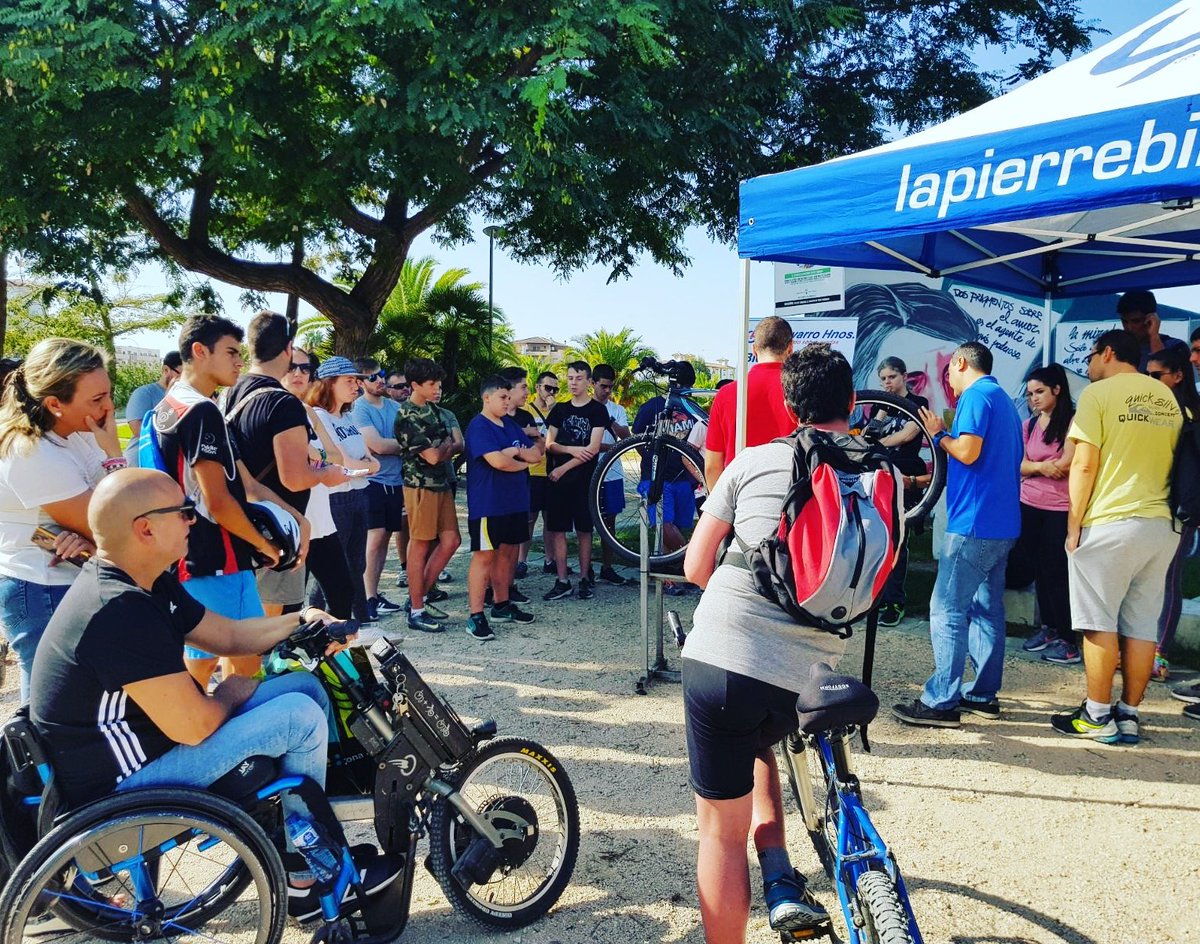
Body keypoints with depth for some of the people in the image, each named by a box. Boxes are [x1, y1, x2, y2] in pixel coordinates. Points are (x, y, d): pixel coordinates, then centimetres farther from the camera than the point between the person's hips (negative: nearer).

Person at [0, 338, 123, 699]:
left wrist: (91, 533, -20)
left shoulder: (77, 433, 0)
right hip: (43, 597, -8)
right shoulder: (33, 456, -24)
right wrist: (113, 454, -22)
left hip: (75, 584, 8)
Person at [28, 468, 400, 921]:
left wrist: (298, 621, -1)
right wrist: (229, 694, -8)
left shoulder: (150, 587, 3)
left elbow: (229, 634, 13)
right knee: (300, 715, -14)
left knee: (305, 686, 7)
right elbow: (192, 726, -29)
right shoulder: (121, 613, -30)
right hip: (122, 786, -10)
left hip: (140, 742, 10)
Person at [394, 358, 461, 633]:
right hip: (421, 485, -8)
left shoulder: (433, 409, 12)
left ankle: (420, 596, 20)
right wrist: (447, 445, 1)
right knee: (420, 546, -1)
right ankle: (416, 611, 8)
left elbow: (453, 446, 18)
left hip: (441, 483, 8)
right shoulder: (408, 415, -14)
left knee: (450, 541, 8)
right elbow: (432, 456, -17)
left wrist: (442, 450, -2)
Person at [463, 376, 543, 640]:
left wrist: (517, 451, -11)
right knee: (484, 556, -7)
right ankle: (476, 617, -5)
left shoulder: (511, 424, 14)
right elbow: (498, 461, -24)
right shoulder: (479, 427, -12)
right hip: (487, 504, -8)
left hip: (514, 502, 8)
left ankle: (502, 605, 26)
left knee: (508, 552, 14)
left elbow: (536, 454, 9)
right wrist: (523, 463, -5)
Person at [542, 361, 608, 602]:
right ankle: (562, 582, 7)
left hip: (584, 478, -3)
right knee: (557, 529, 1)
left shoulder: (597, 410, -1)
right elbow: (549, 444, 8)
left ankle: (585, 579, 12)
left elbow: (593, 448, -10)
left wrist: (563, 468, -11)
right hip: (557, 477, 4)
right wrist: (571, 449, -12)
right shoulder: (560, 409, 12)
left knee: (584, 530, 2)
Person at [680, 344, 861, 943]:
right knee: (757, 742, 35)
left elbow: (695, 567, 7)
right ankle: (781, 884, 22)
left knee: (722, 830, 13)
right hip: (806, 680, 3)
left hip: (719, 660, -2)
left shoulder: (755, 461, 4)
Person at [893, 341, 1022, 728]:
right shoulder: (1003, 399, 19)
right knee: (986, 609, 14)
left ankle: (940, 702, -6)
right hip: (1003, 523, 10)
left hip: (973, 523, -10)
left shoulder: (975, 395, -10)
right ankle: (984, 693, 20)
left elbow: (968, 452, -22)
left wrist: (939, 435, -3)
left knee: (947, 611, -8)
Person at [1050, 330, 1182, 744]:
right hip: (1161, 526, 6)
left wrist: (1073, 524, -5)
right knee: (1141, 625, 8)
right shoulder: (1168, 398, 14)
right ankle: (1129, 715, 13)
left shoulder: (1099, 392, -5)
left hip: (1109, 524, -6)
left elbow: (1085, 465, -11)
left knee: (1100, 622, 0)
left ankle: (1097, 716, 3)